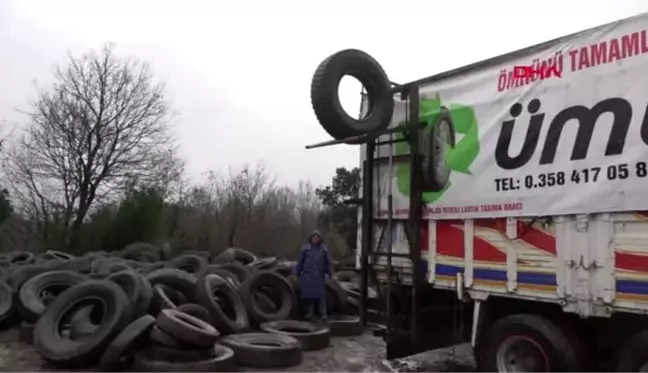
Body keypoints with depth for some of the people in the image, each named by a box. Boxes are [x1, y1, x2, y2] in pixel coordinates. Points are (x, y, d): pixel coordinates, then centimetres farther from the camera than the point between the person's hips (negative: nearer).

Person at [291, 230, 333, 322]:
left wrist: (329, 273, 5)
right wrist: (296, 273, 4)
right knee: (308, 295, 3)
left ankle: (323, 315, 3)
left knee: (320, 295, -4)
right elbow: (300, 262, 6)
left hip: (319, 276, 0)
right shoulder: (305, 248, 4)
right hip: (307, 276, 0)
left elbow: (328, 262, 10)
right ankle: (309, 314, 15)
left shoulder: (324, 249, 6)